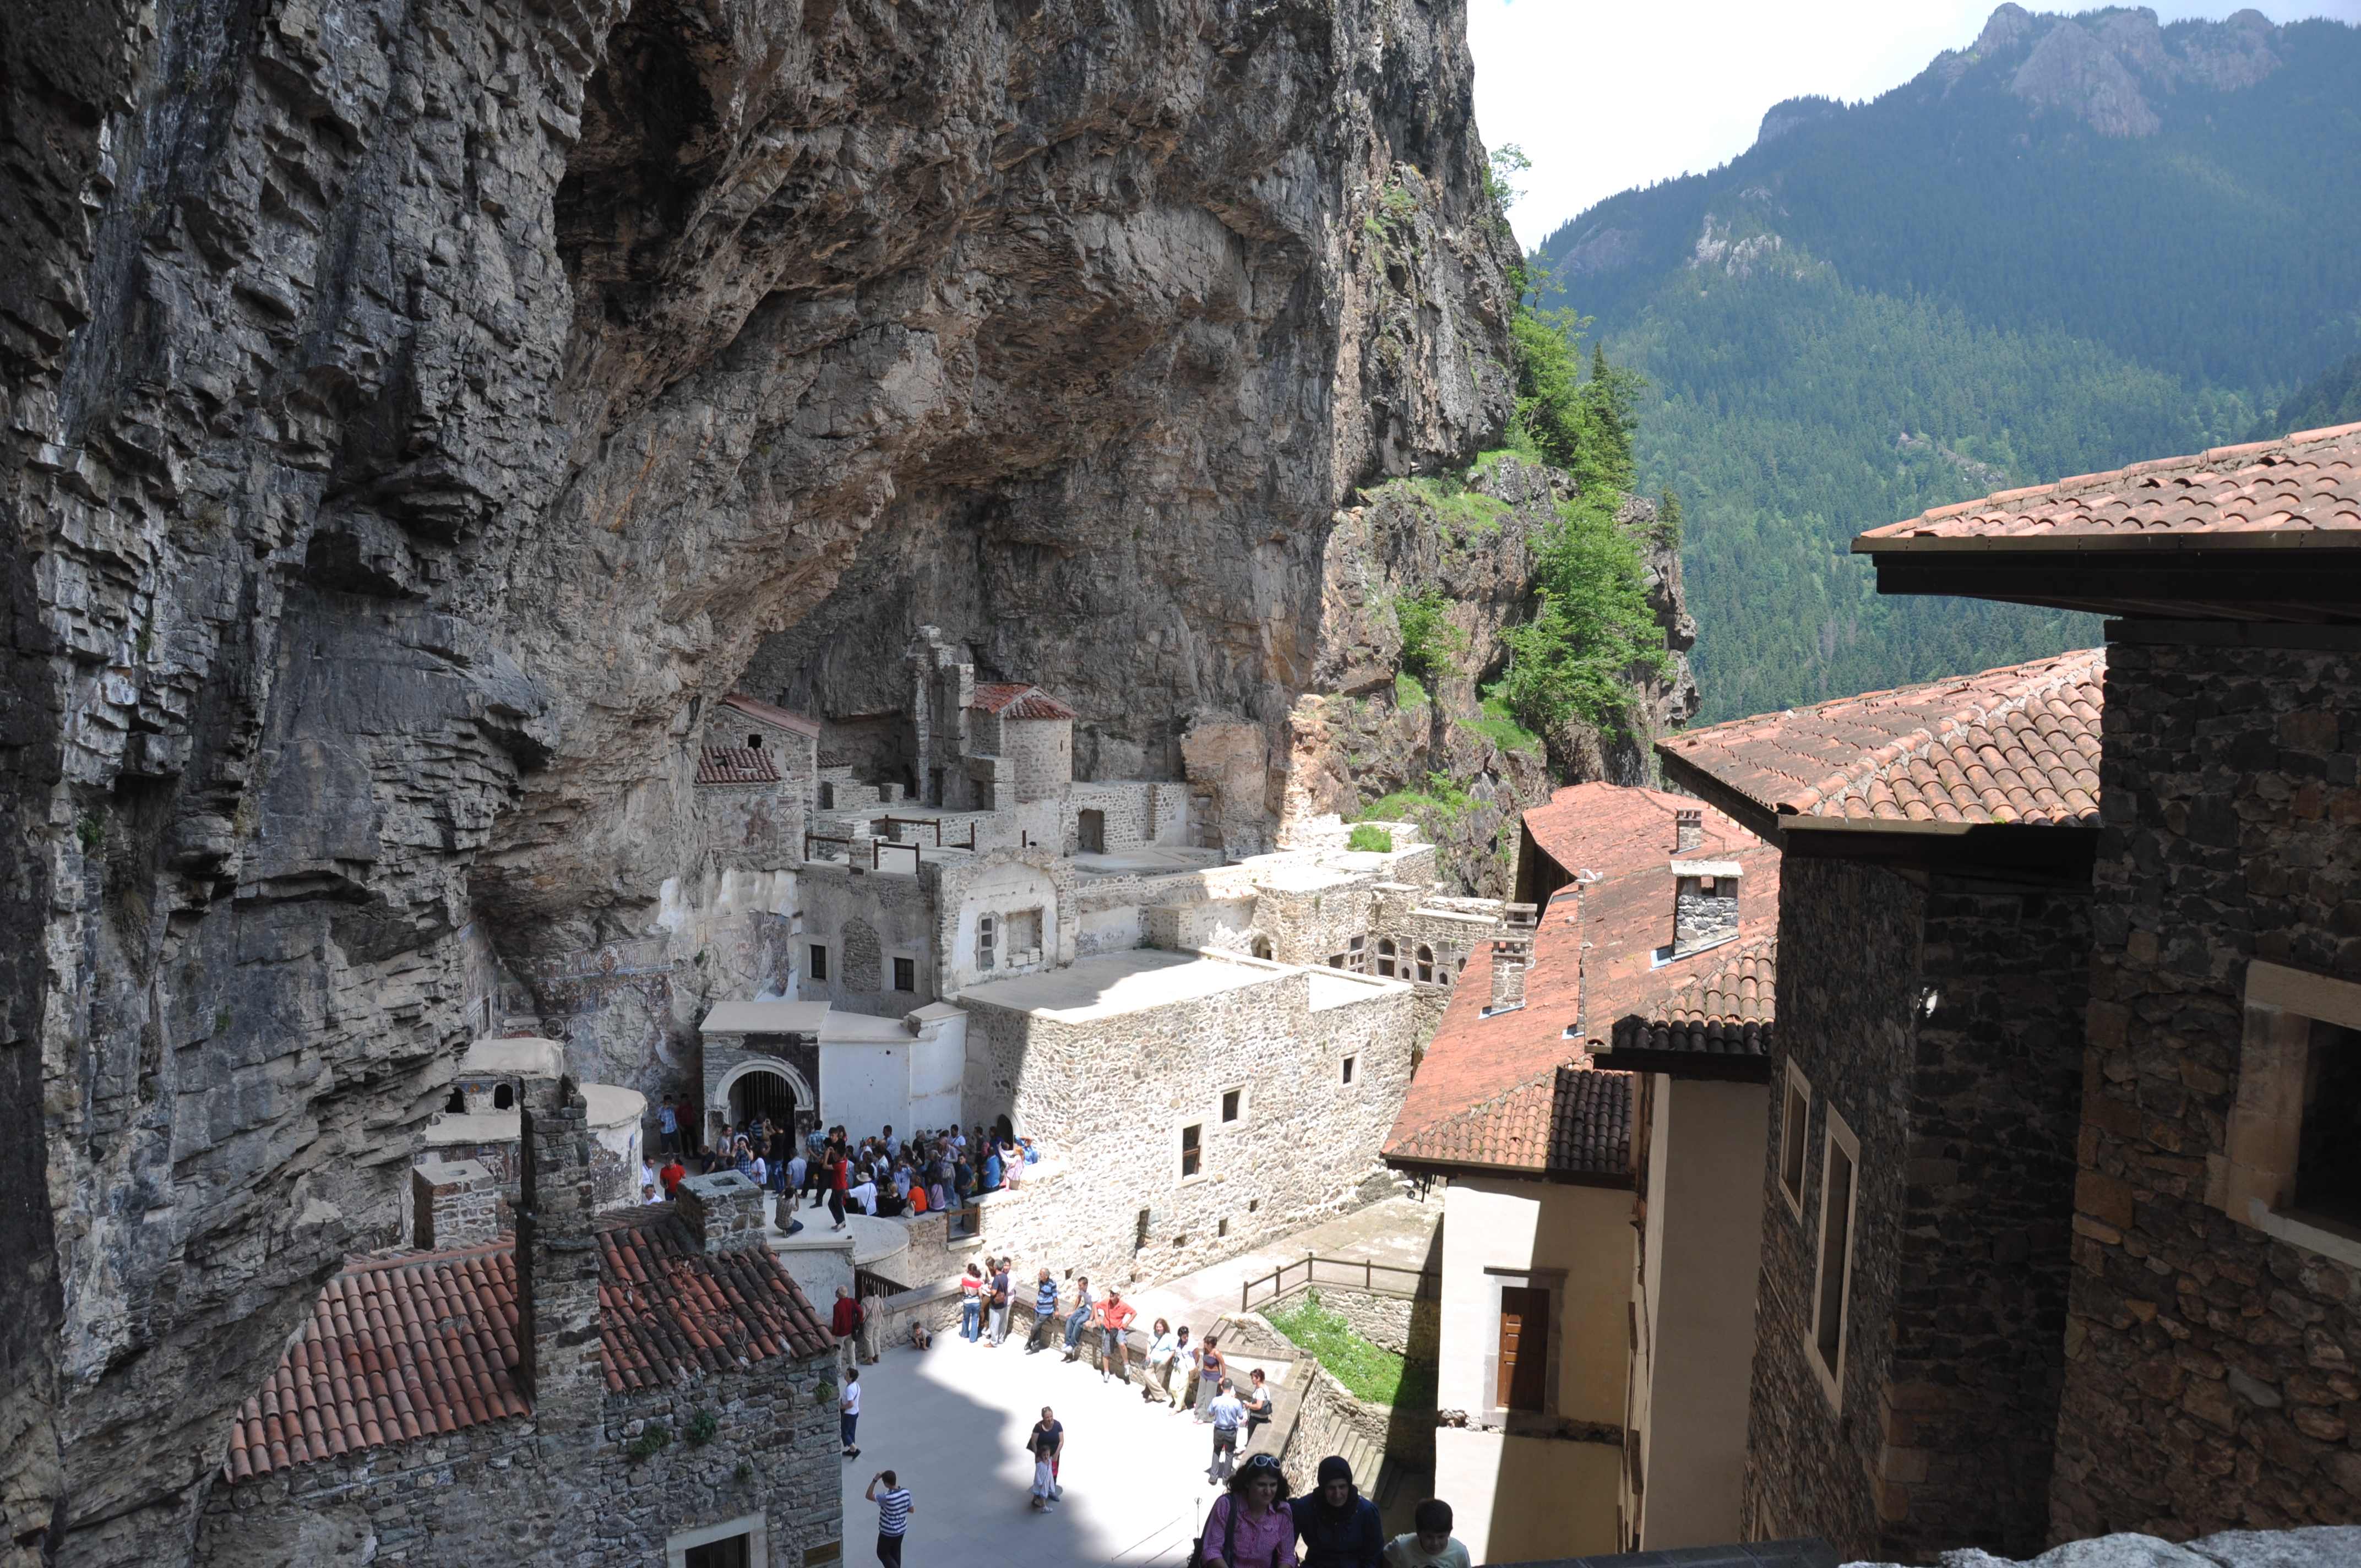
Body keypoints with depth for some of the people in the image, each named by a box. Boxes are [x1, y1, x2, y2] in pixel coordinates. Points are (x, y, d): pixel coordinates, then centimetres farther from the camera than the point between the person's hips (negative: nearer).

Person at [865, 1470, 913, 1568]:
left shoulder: (887, 1498, -33)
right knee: (895, 1552, 25)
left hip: (888, 1532, -6)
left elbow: (868, 1496, -20)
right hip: (902, 1529, 6)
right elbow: (911, 1509, -1)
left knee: (882, 1553, 17)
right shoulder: (906, 1492, -14)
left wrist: (875, 1480, -23)